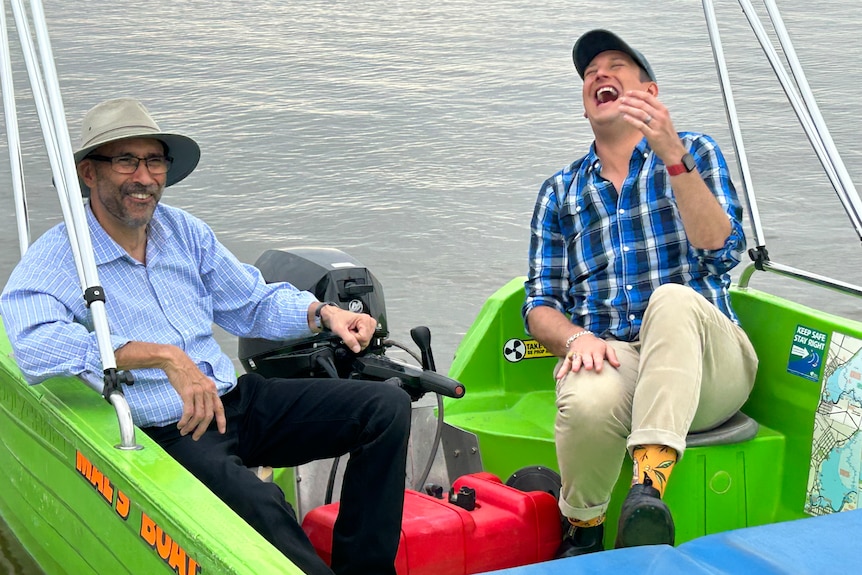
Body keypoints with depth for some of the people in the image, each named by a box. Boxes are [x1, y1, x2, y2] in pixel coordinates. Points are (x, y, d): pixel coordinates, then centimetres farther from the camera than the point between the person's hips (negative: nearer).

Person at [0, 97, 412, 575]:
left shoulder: (184, 231, 12)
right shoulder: (51, 265, -10)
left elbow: (253, 303, 22)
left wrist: (323, 314, 1)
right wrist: (164, 356, -36)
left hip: (236, 399, 8)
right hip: (164, 433, -7)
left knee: (387, 407, -3)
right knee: (257, 503, -37)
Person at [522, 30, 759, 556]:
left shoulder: (695, 153, 15)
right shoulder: (559, 192, 22)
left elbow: (722, 251, -4)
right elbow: (540, 304, 15)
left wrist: (672, 155, -15)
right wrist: (574, 337, -10)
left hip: (708, 366, -1)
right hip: (608, 356, 1)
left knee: (673, 298, -37)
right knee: (589, 399, -37)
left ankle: (648, 489, -48)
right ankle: (582, 535, -10)